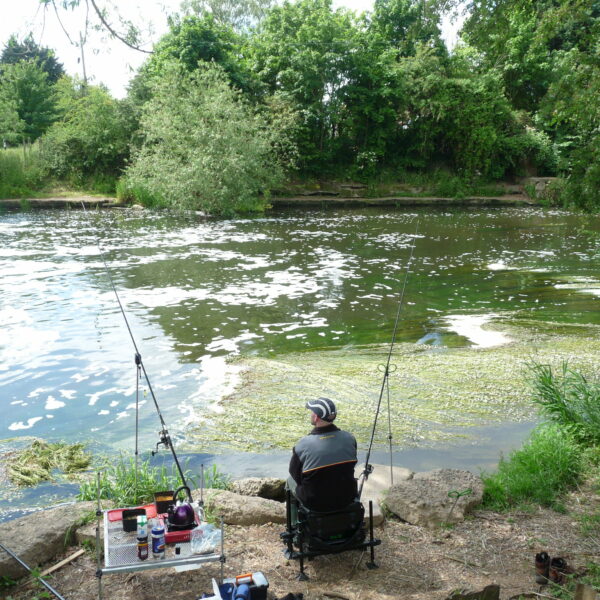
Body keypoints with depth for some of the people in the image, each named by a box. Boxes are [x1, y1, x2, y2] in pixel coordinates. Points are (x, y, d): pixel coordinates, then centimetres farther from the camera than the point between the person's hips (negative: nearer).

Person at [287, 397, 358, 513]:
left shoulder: (303, 446, -24)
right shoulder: (349, 438, -14)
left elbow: (295, 475, -9)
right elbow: (350, 466, 3)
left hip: (315, 503, -3)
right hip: (347, 499, 3)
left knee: (290, 479, 26)